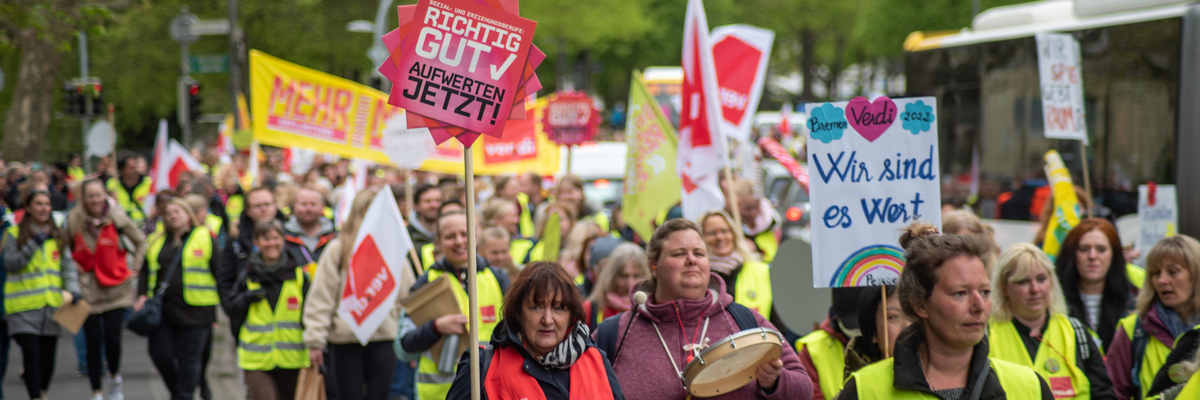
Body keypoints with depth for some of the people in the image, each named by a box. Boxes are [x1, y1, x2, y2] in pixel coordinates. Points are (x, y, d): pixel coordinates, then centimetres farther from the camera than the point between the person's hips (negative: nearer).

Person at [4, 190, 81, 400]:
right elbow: (10, 264, -7)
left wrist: (73, 290, -7)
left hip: (51, 305, 4)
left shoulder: (57, 236, 14)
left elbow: (68, 265, 9)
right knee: (32, 355, -12)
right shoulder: (14, 234, 2)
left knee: (48, 359, 6)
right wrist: (34, 244, -16)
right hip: (24, 307, -4)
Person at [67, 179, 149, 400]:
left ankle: (114, 377, 25)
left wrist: (134, 268, 3)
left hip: (115, 288, -1)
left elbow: (141, 241, 7)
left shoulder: (116, 217, -7)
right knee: (93, 341, -1)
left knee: (113, 338, -6)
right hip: (87, 290, 1)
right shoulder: (74, 220, -5)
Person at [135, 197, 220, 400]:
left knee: (189, 357, 0)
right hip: (162, 307, 4)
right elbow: (146, 271, 17)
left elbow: (219, 271, 1)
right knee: (160, 353, 1)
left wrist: (224, 301, -5)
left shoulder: (205, 238, 2)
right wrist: (142, 296, 2)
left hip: (194, 311, -4)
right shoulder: (157, 242, 14)